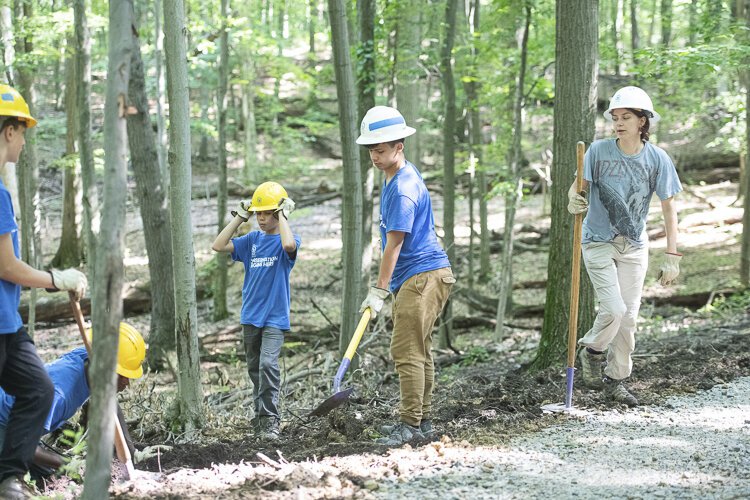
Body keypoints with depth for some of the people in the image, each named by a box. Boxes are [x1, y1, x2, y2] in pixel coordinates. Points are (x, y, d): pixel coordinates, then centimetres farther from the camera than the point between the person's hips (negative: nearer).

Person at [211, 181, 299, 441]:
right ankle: (260, 415, 25)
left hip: (275, 317, -6)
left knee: (268, 364, -19)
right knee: (254, 368, 13)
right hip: (250, 316, 6)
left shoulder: (286, 240, -5)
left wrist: (283, 215, -17)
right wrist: (239, 218, 3)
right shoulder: (252, 240, 10)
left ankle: (270, 420, -17)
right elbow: (218, 246, 4)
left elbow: (289, 245, -31)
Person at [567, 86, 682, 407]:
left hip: (634, 247, 2)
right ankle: (592, 352, 14)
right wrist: (573, 199, -31)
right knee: (613, 309, -16)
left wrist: (672, 256, -5)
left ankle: (615, 380, 20)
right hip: (599, 243, -2)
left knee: (629, 317, 4)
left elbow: (668, 208, -2)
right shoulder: (599, 151, -9)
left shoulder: (658, 159, -6)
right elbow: (578, 185, -5)